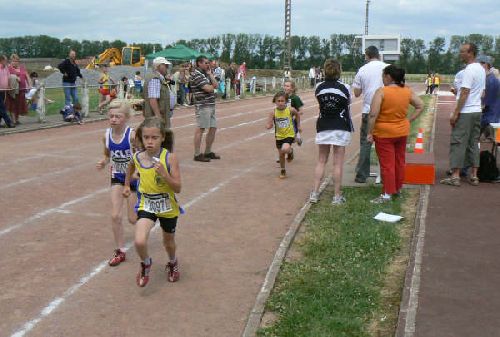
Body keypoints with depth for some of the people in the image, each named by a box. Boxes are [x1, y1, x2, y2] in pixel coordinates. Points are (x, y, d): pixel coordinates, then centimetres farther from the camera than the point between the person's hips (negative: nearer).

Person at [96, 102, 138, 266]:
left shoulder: (132, 135, -23)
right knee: (115, 216, -4)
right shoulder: (107, 136, -8)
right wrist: (103, 162, -11)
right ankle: (120, 251, 11)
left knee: (133, 219, 5)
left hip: (134, 178, -4)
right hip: (117, 178, 4)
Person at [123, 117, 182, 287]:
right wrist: (127, 185, 20)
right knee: (139, 242, -21)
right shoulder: (137, 157, -11)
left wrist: (164, 174, -34)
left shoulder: (170, 157, -21)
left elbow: (178, 188, -21)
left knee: (168, 242, 21)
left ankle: (173, 263, 56)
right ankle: (146, 263, 13)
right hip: (146, 205, 1)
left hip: (168, 207, -1)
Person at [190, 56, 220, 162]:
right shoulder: (196, 75, -12)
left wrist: (210, 74, 3)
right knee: (200, 129, -5)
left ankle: (208, 152, 23)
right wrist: (213, 86, 2)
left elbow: (216, 85, 8)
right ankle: (197, 154, 1)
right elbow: (208, 88, -20)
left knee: (213, 128, 12)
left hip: (211, 105, 9)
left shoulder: (205, 74, 17)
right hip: (202, 106, -9)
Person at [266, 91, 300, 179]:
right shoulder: (273, 112, -13)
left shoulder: (290, 110, -14)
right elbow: (268, 125, -10)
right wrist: (269, 125, -33)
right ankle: (283, 170, 36)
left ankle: (290, 152, 9)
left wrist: (298, 125, 13)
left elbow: (297, 115, 8)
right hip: (279, 136, 2)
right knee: (281, 155, 13)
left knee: (285, 149, -28)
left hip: (289, 134, -2)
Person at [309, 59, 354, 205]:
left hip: (323, 127, 3)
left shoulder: (319, 87, -3)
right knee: (338, 163, 3)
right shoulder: (345, 87, -10)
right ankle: (337, 196, 8)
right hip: (341, 128, -2)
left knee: (321, 161, 12)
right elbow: (348, 102, 6)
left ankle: (314, 193, 9)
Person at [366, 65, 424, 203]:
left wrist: (369, 132, -13)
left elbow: (373, 115, -21)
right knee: (399, 161, 17)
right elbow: (420, 106, 7)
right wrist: (409, 120, 8)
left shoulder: (381, 92, -17)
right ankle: (398, 188, 30)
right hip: (402, 132, 6)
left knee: (387, 164, 0)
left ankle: (387, 194, 3)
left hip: (384, 134, -5)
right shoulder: (408, 91, 0)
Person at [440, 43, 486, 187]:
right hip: (477, 111, 9)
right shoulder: (481, 69, 14)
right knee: (473, 143, 12)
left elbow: (464, 93, -19)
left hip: (466, 112, -9)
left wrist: (455, 113, -16)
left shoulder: (469, 70, -15)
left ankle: (455, 176, -4)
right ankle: (474, 176, 14)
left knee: (458, 143, -4)